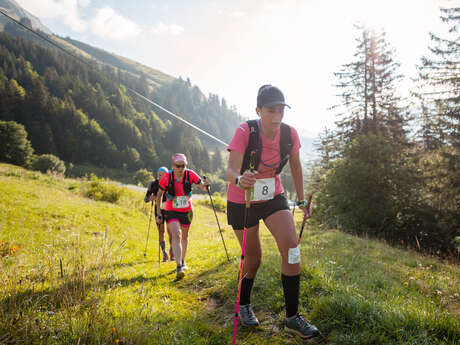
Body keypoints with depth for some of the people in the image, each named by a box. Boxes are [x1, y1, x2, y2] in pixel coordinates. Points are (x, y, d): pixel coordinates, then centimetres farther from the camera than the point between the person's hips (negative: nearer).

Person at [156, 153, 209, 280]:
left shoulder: (190, 174, -15)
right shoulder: (167, 177, -16)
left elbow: (203, 187, -12)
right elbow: (159, 194, -3)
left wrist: (205, 185, -36)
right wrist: (158, 213, -5)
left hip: (187, 211, 3)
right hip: (172, 212, -2)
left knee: (184, 237, 17)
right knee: (176, 235, -21)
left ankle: (183, 261, 38)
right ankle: (179, 267, -25)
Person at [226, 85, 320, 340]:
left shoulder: (290, 134, -11)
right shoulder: (245, 132, -23)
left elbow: (296, 167, 6)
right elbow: (231, 170, -33)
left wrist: (301, 200, 11)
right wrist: (239, 179, -56)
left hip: (273, 197, 3)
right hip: (242, 201, -3)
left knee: (291, 246, -16)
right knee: (253, 258, 5)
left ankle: (292, 317, -3)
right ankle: (244, 305, 35)